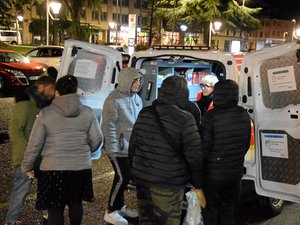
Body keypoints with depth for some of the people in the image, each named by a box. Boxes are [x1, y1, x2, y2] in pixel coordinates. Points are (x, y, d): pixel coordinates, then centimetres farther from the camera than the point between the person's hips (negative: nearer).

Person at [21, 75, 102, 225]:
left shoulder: (45, 113, -5)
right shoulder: (87, 112, 0)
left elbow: (34, 144, -3)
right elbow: (96, 139, 3)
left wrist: (27, 166, 10)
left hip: (53, 168, -2)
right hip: (81, 167, 3)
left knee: (55, 209, 8)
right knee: (76, 203, 22)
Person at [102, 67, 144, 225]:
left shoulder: (136, 98, 10)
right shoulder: (114, 99, -15)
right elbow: (109, 126, -16)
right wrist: (113, 150, -17)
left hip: (133, 147, 8)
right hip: (119, 148, -8)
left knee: (127, 177, 14)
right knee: (122, 177, -6)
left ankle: (119, 206, 31)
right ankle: (111, 212, 10)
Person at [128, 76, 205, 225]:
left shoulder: (144, 113, 4)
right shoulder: (185, 119, -13)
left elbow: (132, 145, 11)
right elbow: (194, 156, -12)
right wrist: (198, 186, -2)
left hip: (142, 178, 6)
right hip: (168, 184, -5)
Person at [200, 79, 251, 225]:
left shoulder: (211, 116, -19)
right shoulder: (244, 115, -1)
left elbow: (204, 146, -16)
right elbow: (246, 144, 9)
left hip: (213, 174, -5)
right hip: (235, 173, 5)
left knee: (210, 211, 10)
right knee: (228, 211, 20)